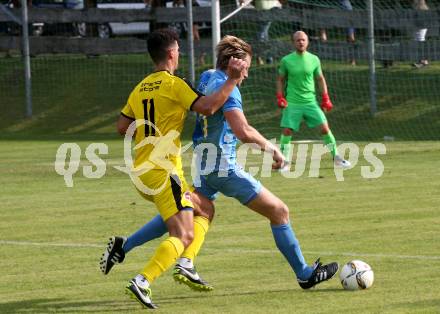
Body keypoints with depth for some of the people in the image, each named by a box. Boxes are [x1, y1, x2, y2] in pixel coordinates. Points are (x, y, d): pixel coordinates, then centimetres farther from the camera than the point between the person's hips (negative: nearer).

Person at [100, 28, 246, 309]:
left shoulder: (140, 88, 14)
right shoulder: (173, 84, -9)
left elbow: (122, 127, 17)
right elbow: (207, 107, -20)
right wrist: (233, 81, -12)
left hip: (142, 171, 9)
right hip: (164, 170, -9)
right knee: (184, 235, -13)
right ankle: (143, 281, -29)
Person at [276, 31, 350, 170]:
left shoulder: (314, 59, 3)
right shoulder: (286, 60, -2)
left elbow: (320, 79, 12)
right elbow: (280, 80, 9)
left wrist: (326, 99, 5)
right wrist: (280, 97, -2)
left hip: (310, 101, 1)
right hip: (292, 102, -1)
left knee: (324, 127, -6)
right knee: (287, 131, -7)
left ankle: (336, 157, 5)